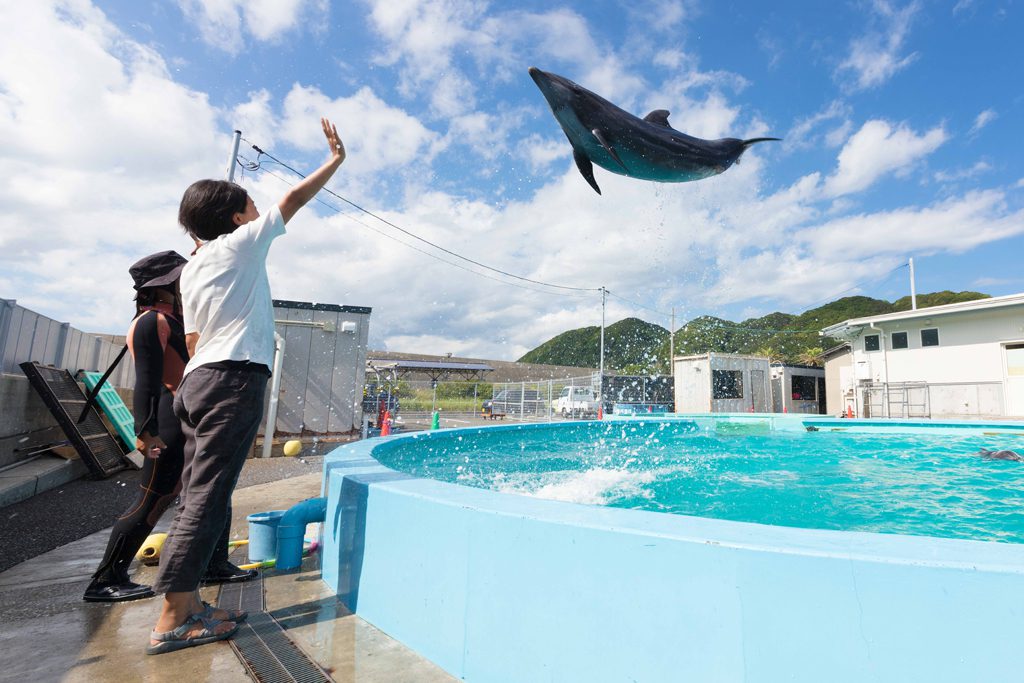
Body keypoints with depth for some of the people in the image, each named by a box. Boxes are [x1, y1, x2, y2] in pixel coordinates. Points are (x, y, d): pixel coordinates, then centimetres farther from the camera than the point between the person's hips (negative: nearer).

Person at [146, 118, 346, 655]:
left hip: (198, 378, 8)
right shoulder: (243, 242, 4)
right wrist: (336, 158, 20)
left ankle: (186, 602, 14)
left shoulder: (190, 269, 22)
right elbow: (295, 199, 9)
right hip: (236, 376, -8)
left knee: (199, 494, 8)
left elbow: (193, 340, 19)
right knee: (208, 495, -9)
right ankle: (174, 619, -6)